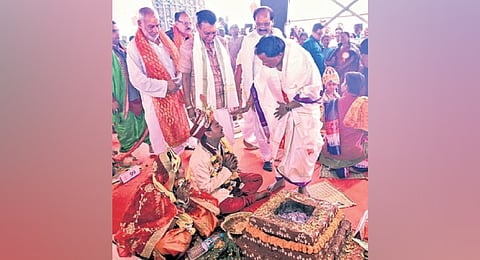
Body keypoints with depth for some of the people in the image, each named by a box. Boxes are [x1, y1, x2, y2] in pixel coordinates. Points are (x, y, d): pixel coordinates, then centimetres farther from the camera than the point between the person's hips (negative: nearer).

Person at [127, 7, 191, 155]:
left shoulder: (165, 40, 5)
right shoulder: (134, 48, -12)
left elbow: (178, 63, 12)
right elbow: (137, 80, -17)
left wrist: (177, 81, -8)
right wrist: (165, 86, -17)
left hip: (175, 95, 6)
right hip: (155, 100, -5)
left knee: (179, 131, 15)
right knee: (161, 136, 6)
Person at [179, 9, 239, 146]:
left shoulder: (220, 43, 4)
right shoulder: (188, 47, -8)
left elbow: (228, 72, 10)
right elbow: (185, 78, -3)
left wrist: (233, 101, 9)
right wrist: (189, 106, -3)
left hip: (223, 103, 4)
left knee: (228, 140, 10)